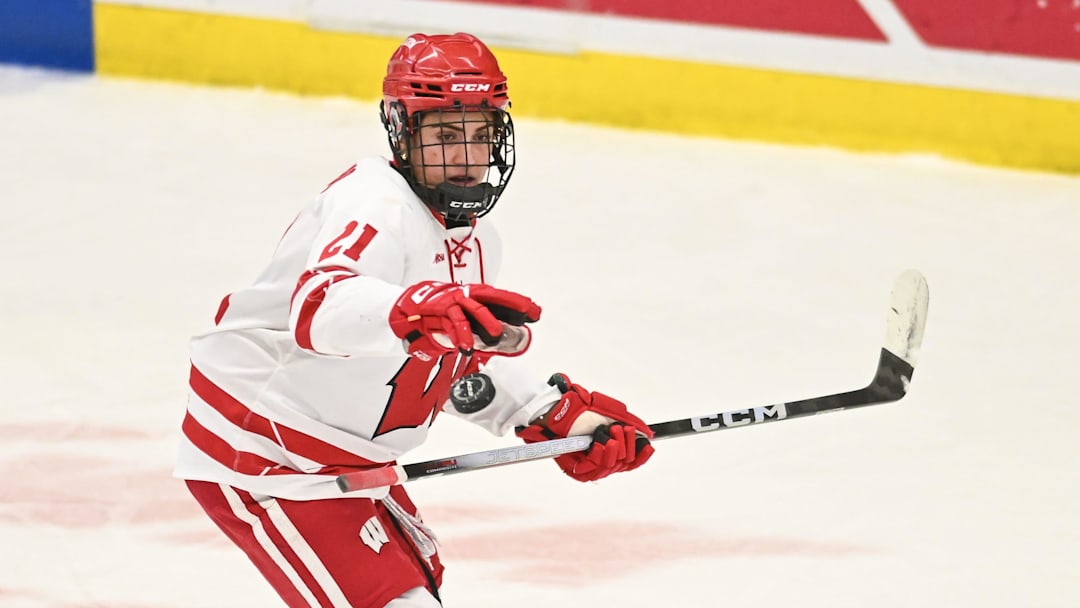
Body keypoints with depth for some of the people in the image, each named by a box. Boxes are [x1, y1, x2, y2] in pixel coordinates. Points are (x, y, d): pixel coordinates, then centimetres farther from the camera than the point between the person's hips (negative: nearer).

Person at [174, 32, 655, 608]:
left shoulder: (471, 238, 8)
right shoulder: (375, 204, -25)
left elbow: (465, 365, 21)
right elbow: (319, 306, -46)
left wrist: (560, 414, 8)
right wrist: (420, 309, -65)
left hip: (343, 461, 11)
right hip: (258, 457, -11)